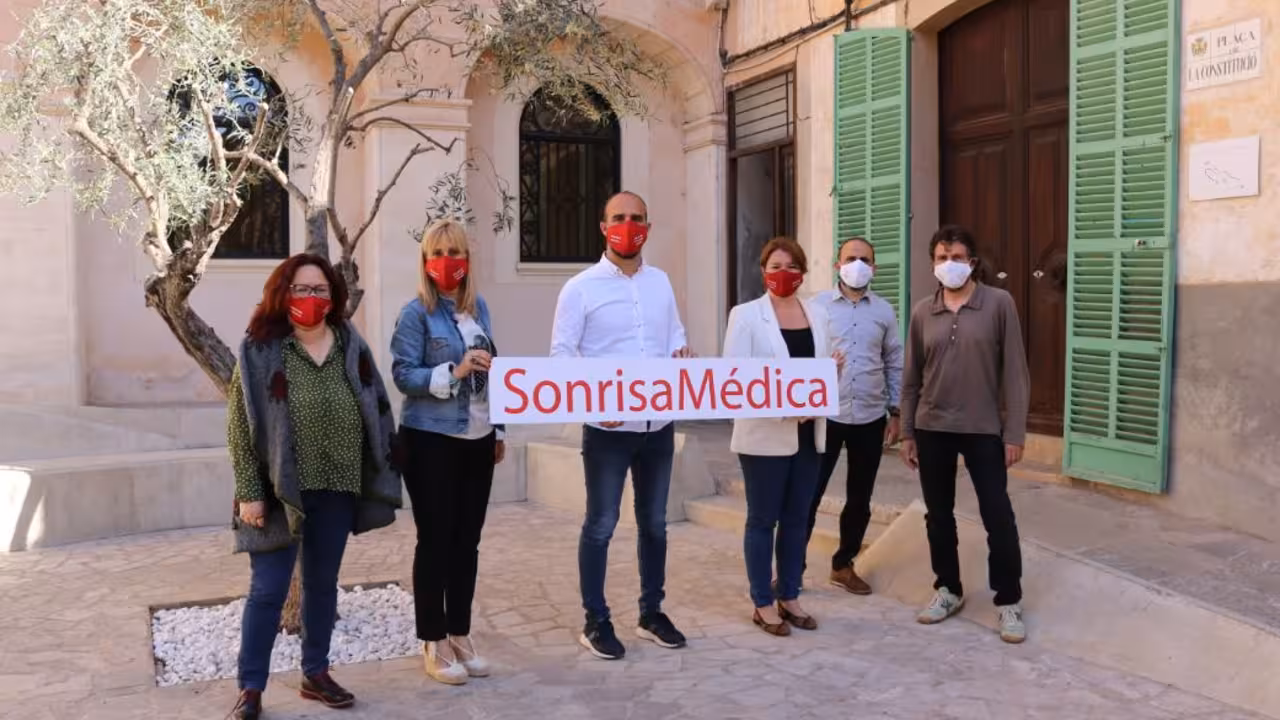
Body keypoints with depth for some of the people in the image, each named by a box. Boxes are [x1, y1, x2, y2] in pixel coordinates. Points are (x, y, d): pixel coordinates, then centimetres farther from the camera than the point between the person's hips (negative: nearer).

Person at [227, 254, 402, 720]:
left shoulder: (350, 346, 5)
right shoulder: (260, 349, -5)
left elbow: (376, 414, 8)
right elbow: (241, 425, -7)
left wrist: (379, 478, 5)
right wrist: (249, 491, -12)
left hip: (337, 488, 4)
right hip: (280, 489, -4)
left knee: (323, 584, 14)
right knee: (268, 589, 1)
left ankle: (315, 675, 28)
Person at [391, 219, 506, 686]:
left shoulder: (478, 308, 10)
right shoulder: (416, 313, -7)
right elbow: (403, 375, -13)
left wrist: (498, 430, 15)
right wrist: (454, 371, -25)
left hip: (476, 439, 6)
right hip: (431, 440, -6)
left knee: (467, 540, 11)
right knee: (435, 540, 2)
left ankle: (460, 636, 24)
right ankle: (434, 644, 14)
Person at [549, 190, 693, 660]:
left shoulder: (660, 282, 10)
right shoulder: (580, 288, -6)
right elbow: (560, 354, -8)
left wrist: (682, 355, -8)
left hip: (659, 423, 5)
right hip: (607, 427, -5)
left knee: (654, 522, 14)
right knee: (601, 525, 2)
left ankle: (652, 613, 28)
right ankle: (595, 621, 16)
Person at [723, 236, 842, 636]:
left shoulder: (817, 313, 11)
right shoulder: (745, 315, -6)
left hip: (808, 431, 5)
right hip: (764, 434, -5)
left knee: (796, 518, 12)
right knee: (763, 519, 4)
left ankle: (789, 598, 24)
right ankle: (763, 604, 15)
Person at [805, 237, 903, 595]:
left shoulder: (884, 311, 6)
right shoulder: (817, 305, -1)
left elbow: (894, 364, 11)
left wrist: (895, 412, 8)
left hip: (870, 417, 3)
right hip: (824, 414, -3)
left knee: (859, 498, 11)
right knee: (808, 494, -1)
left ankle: (843, 564, 27)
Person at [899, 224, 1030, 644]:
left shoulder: (999, 304, -4)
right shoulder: (922, 312, 5)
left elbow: (1014, 371, -5)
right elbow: (911, 377, 9)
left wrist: (1015, 432, -9)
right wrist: (907, 432, 7)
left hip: (983, 430, -3)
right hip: (932, 429, 3)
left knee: (998, 517, -1)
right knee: (938, 515, 11)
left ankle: (1008, 601, 13)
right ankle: (948, 590, 27)